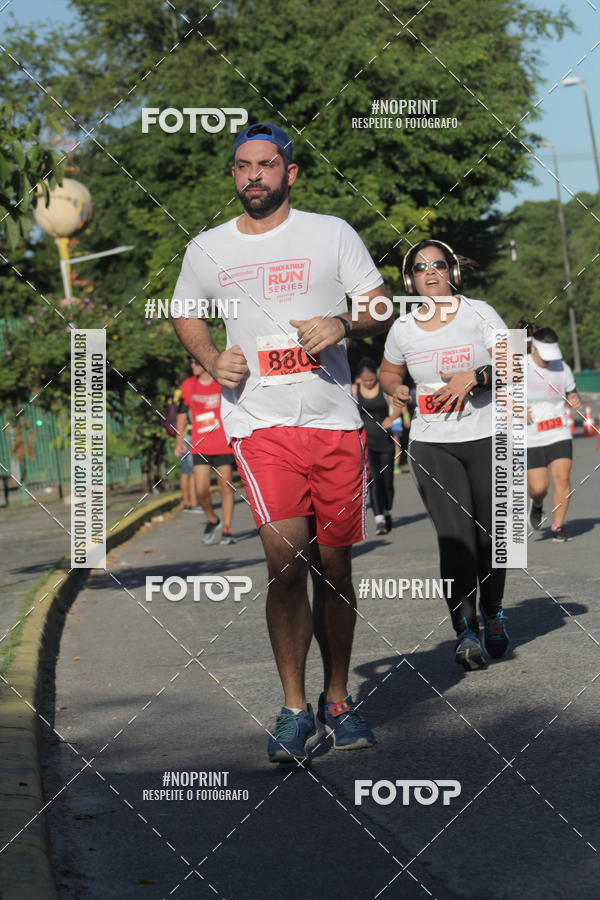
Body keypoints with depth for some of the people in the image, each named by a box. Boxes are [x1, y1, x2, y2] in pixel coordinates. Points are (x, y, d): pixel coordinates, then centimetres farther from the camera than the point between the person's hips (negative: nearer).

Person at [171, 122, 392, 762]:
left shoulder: (331, 233, 6)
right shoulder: (207, 249, 10)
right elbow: (185, 315, 25)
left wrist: (342, 325, -13)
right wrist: (212, 362, 5)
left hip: (335, 421, 1)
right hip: (259, 422, -1)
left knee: (334, 566, 8)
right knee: (286, 559, -17)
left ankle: (336, 701, 24)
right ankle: (294, 709, -5)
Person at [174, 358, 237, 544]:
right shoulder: (188, 385, 5)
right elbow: (182, 412, 14)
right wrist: (179, 441, 12)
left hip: (223, 445, -1)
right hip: (200, 447, 1)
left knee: (225, 487, -2)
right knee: (201, 490, -8)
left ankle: (226, 530, 8)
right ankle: (212, 520, 19)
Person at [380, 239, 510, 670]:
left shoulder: (479, 314, 0)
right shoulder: (402, 328, 7)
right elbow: (389, 371, 25)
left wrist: (474, 376, -19)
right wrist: (396, 389, 3)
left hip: (487, 439, 0)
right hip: (431, 445, 0)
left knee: (490, 535, 6)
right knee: (454, 537, -14)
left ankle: (493, 614, 30)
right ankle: (465, 632, -20)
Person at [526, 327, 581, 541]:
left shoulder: (562, 368, 2)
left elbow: (572, 393, 17)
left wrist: (576, 401, -7)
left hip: (559, 435, 2)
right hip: (530, 440, -2)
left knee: (562, 479, -12)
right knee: (539, 488, -6)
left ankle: (558, 526, 3)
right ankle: (536, 504, 30)